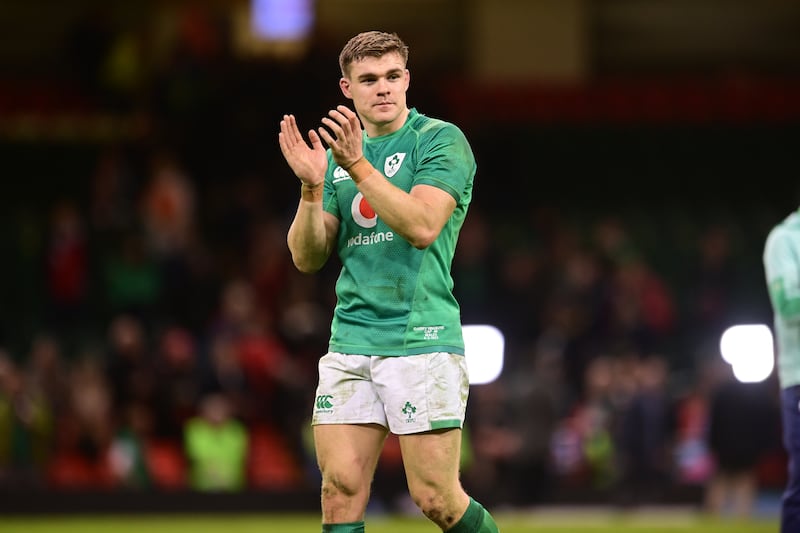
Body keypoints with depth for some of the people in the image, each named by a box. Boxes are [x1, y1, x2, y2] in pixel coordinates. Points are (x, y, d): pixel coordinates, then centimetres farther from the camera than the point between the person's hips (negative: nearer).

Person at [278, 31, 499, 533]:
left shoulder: (441, 139, -2)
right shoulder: (339, 152, 15)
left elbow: (423, 226, -18)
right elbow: (307, 258, 9)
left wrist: (358, 166, -22)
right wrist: (312, 187, -7)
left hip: (422, 343, -5)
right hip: (351, 342, 5)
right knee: (341, 490, -4)